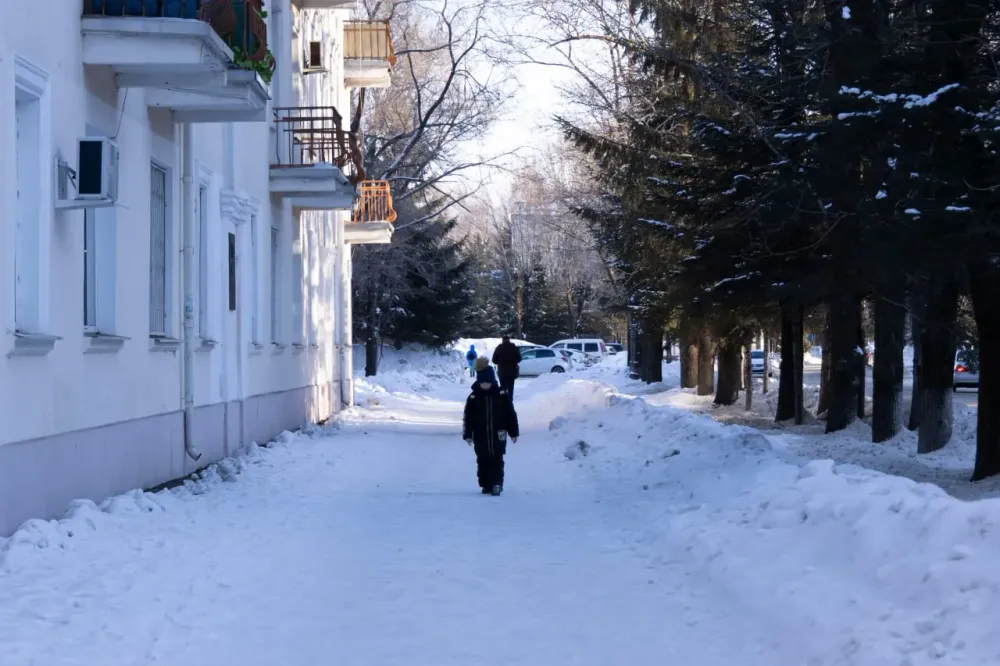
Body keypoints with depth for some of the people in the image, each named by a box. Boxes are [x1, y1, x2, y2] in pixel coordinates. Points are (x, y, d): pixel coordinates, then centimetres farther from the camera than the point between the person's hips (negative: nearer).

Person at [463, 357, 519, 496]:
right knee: (483, 461, 7)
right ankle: (486, 485, 16)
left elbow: (510, 414, 1)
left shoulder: (501, 395, -3)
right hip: (480, 436, 1)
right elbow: (468, 417, 0)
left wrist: (514, 432, 1)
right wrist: (468, 434, -4)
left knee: (497, 460, -4)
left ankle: (497, 484, -4)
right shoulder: (473, 398, -2)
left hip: (498, 435, -1)